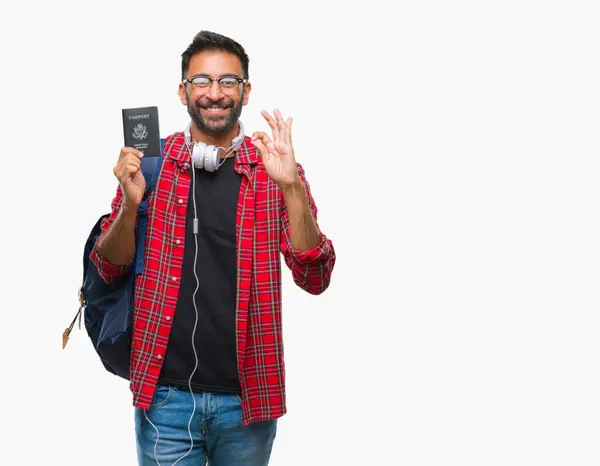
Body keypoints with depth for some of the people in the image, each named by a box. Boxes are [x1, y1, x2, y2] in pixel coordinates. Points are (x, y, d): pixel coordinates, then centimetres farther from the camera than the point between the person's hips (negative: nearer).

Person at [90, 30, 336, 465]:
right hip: (166, 395, 0)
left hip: (248, 397, 0)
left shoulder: (274, 168, -1)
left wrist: (291, 186, -21)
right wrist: (131, 204, -15)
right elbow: (109, 269, 4)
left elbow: (314, 279, -7)